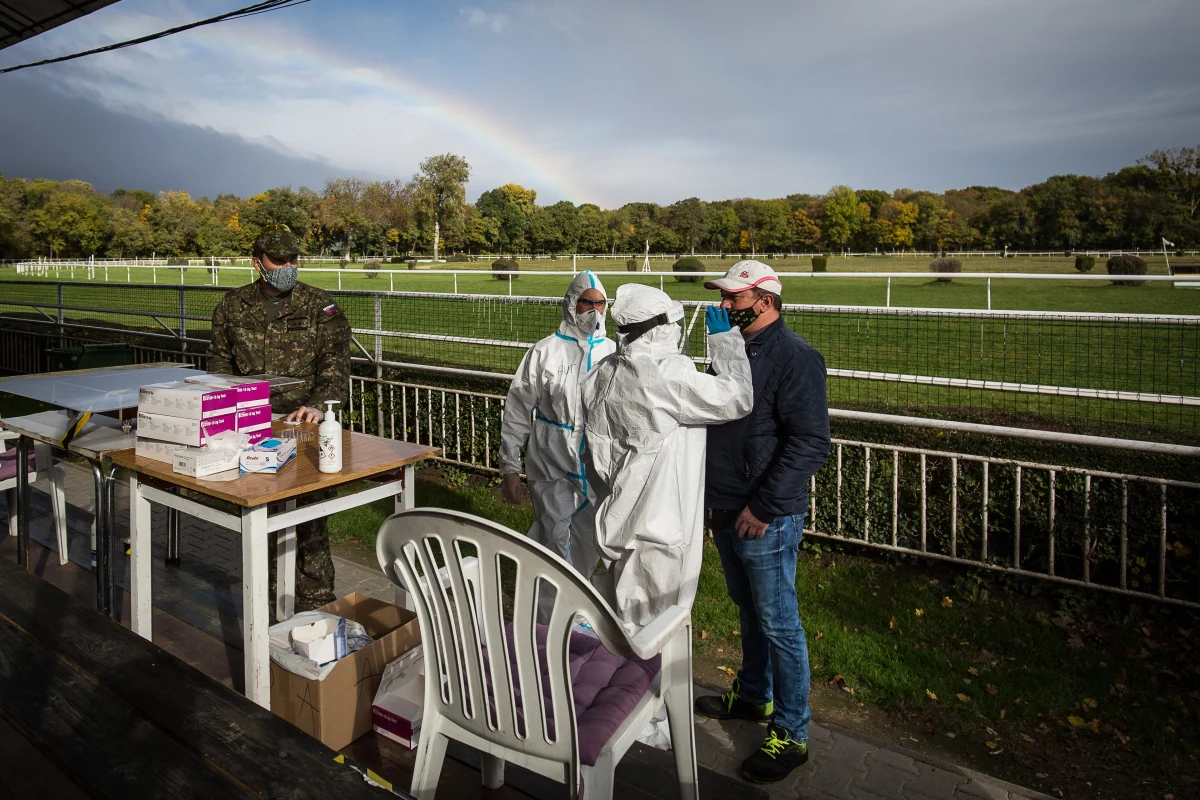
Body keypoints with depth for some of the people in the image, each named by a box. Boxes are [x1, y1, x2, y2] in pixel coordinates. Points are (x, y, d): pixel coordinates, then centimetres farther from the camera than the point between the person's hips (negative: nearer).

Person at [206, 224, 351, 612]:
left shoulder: (319, 305, 0)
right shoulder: (233, 306, 10)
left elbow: (335, 362, -7)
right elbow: (219, 362, 18)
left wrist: (318, 405, -22)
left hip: (305, 429, -3)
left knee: (309, 517, -3)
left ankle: (316, 601, 9)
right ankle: (270, 596, 26)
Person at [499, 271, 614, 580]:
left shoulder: (613, 352, 2)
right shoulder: (545, 352, -6)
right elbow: (517, 412, -3)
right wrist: (509, 467, -4)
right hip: (552, 465, -3)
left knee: (589, 542, 15)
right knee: (555, 540, -3)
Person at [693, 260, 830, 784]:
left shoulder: (794, 357, -17)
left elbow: (810, 443, -23)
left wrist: (763, 507, -23)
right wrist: (703, 488, 16)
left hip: (767, 521, -8)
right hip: (724, 512, 9)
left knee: (779, 625, 3)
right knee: (749, 612, 23)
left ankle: (790, 734, 19)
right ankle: (753, 695, 42)